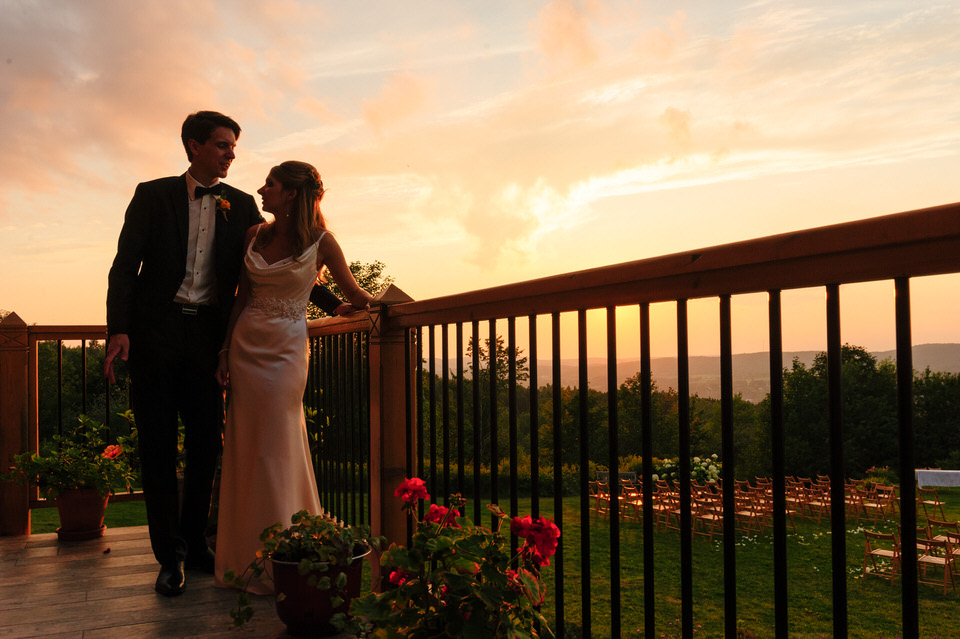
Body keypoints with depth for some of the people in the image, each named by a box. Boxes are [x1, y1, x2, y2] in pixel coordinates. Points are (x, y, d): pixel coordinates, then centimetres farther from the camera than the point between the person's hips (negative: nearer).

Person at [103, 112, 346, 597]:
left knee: (207, 442, 5)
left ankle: (195, 543, 22)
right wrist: (119, 329, -12)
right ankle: (169, 556, 11)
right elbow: (126, 265, 0)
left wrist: (330, 300, 4)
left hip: (208, 334, 2)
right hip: (156, 331, -2)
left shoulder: (241, 205, 10)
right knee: (158, 444, 2)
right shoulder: (154, 195, 5)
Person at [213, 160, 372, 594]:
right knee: (243, 452, 8)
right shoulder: (255, 235, 6)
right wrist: (226, 351, 10)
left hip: (285, 349, -4)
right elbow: (242, 296, 12)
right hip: (246, 346, 5)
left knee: (275, 452, -3)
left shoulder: (320, 241, -7)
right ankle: (244, 558, 21)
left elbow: (352, 292, 3)